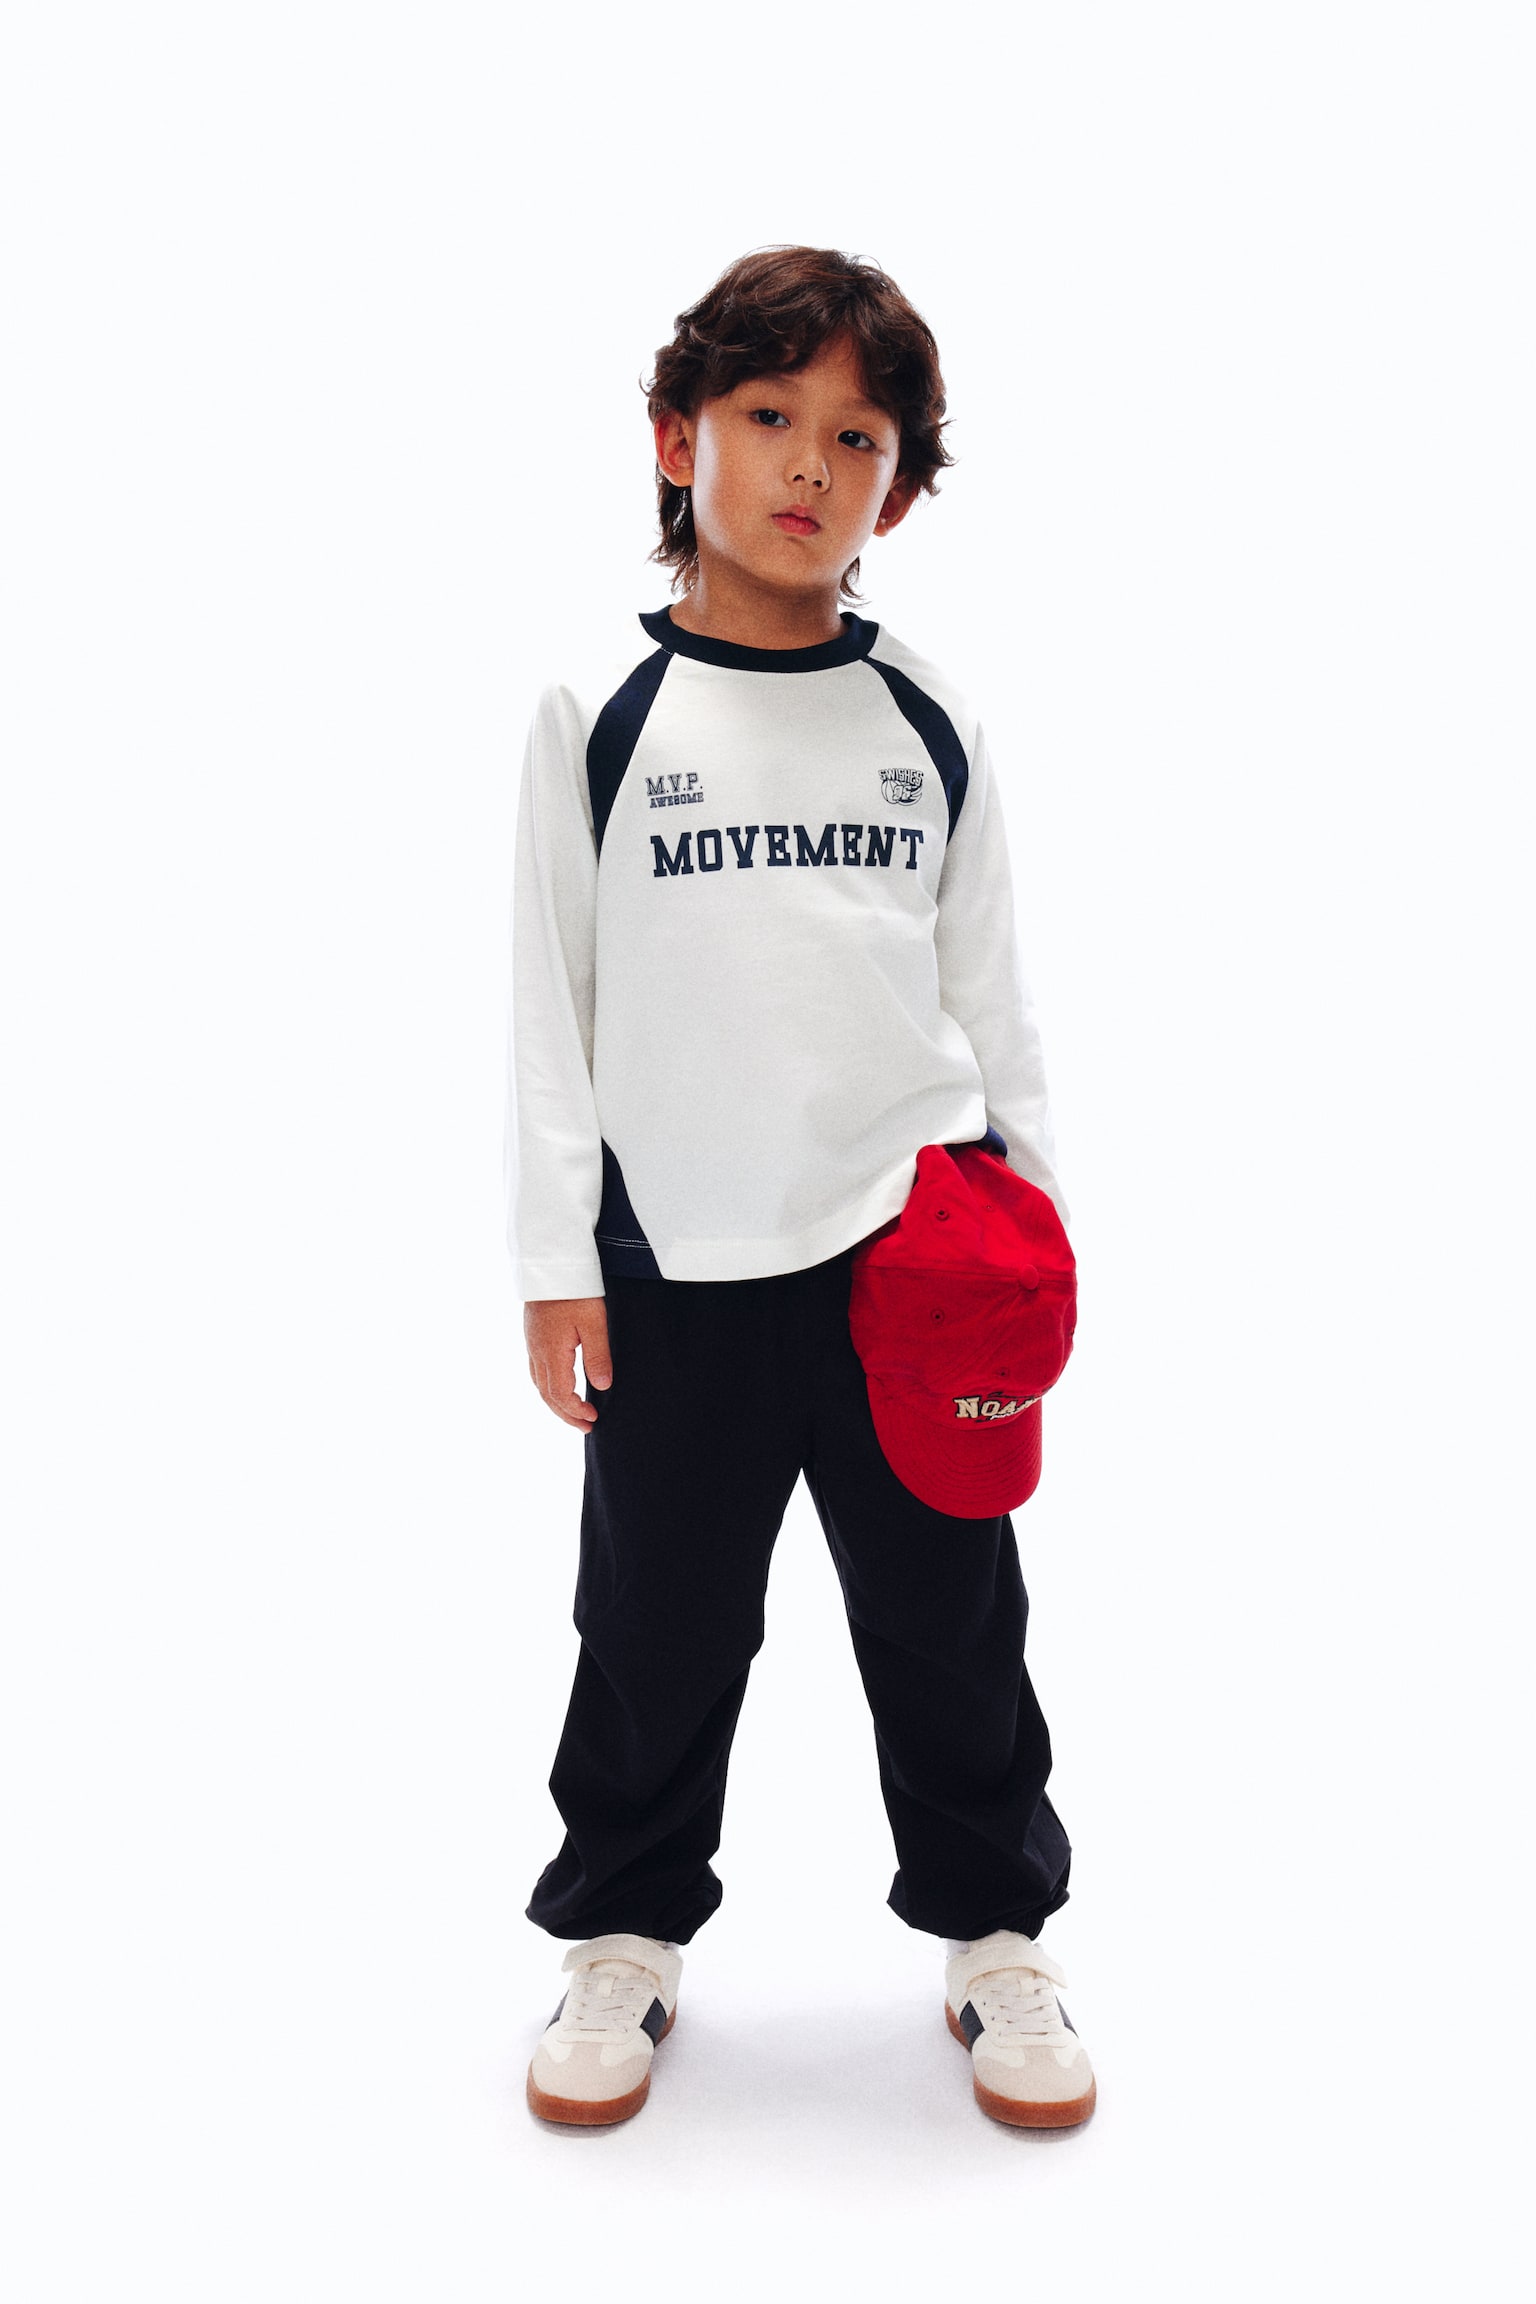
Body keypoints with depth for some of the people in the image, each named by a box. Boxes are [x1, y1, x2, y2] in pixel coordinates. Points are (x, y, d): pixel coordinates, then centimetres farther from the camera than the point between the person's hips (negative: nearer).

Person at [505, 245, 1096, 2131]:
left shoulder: (926, 719, 5)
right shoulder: (600, 710, 0)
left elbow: (989, 985, 10)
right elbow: (549, 997, 0)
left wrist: (1035, 1218, 8)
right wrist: (554, 1259, -3)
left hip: (914, 1250, 2)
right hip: (679, 1266, -1)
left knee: (950, 1623, 11)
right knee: (660, 1626, 11)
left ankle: (994, 1932, 31)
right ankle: (629, 1931, 32)